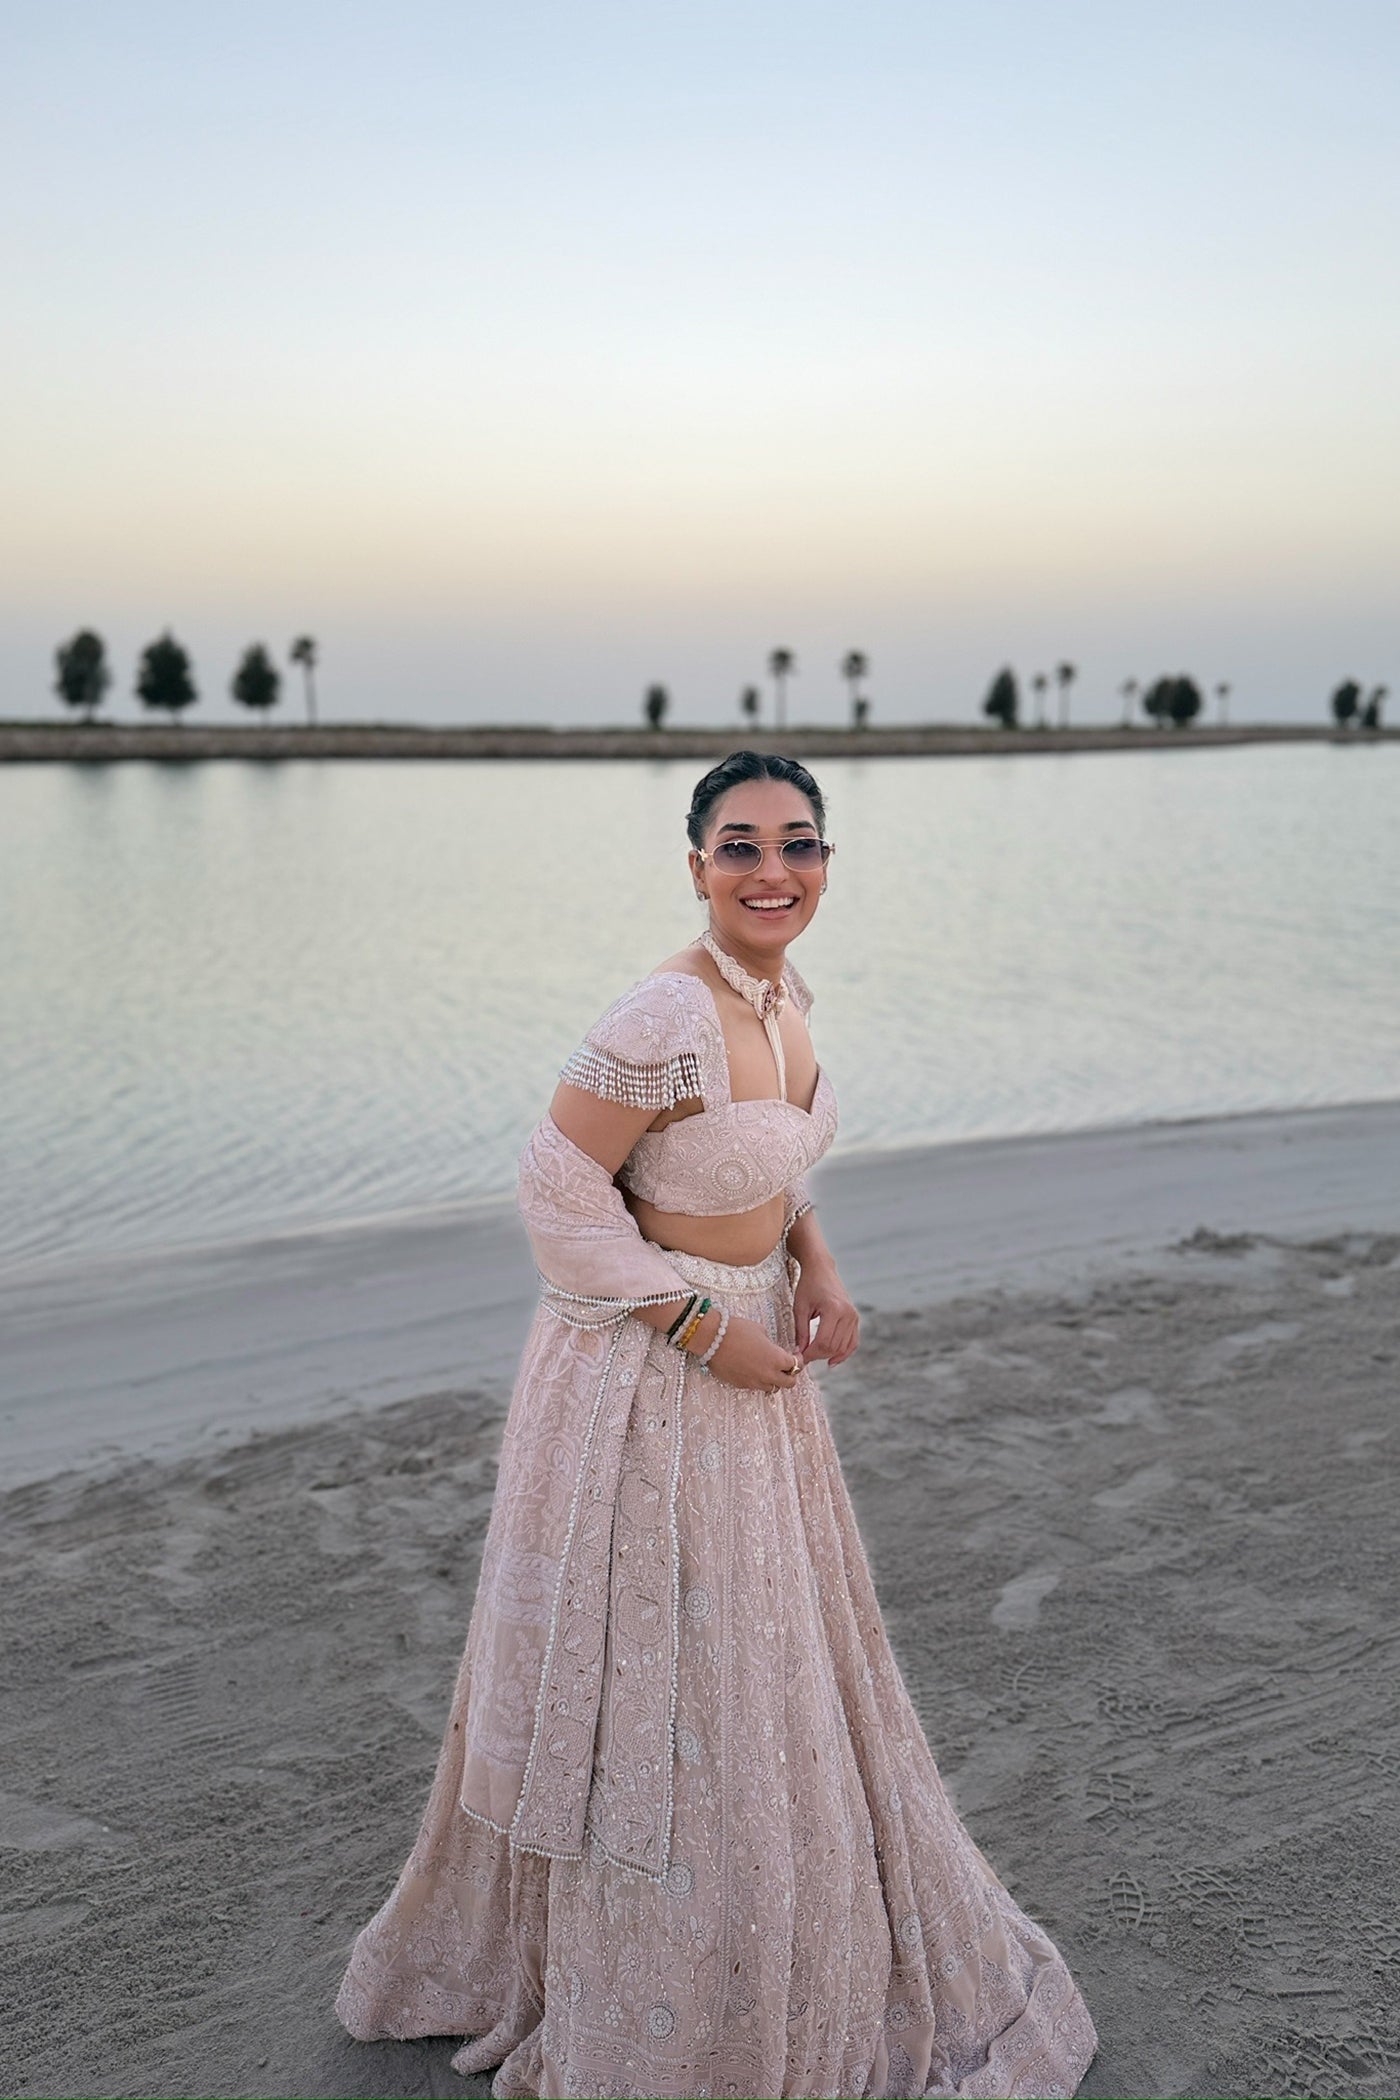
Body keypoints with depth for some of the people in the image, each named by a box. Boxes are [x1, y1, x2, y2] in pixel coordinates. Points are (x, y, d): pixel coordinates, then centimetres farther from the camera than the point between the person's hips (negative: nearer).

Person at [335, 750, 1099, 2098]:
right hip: (652, 1373, -9)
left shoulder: (783, 997, 1)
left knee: (763, 1661, 24)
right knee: (659, 1683, 7)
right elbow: (559, 1191, -22)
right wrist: (708, 1330, -19)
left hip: (748, 1349, 9)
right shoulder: (665, 1022, -26)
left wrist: (814, 1267, -1)